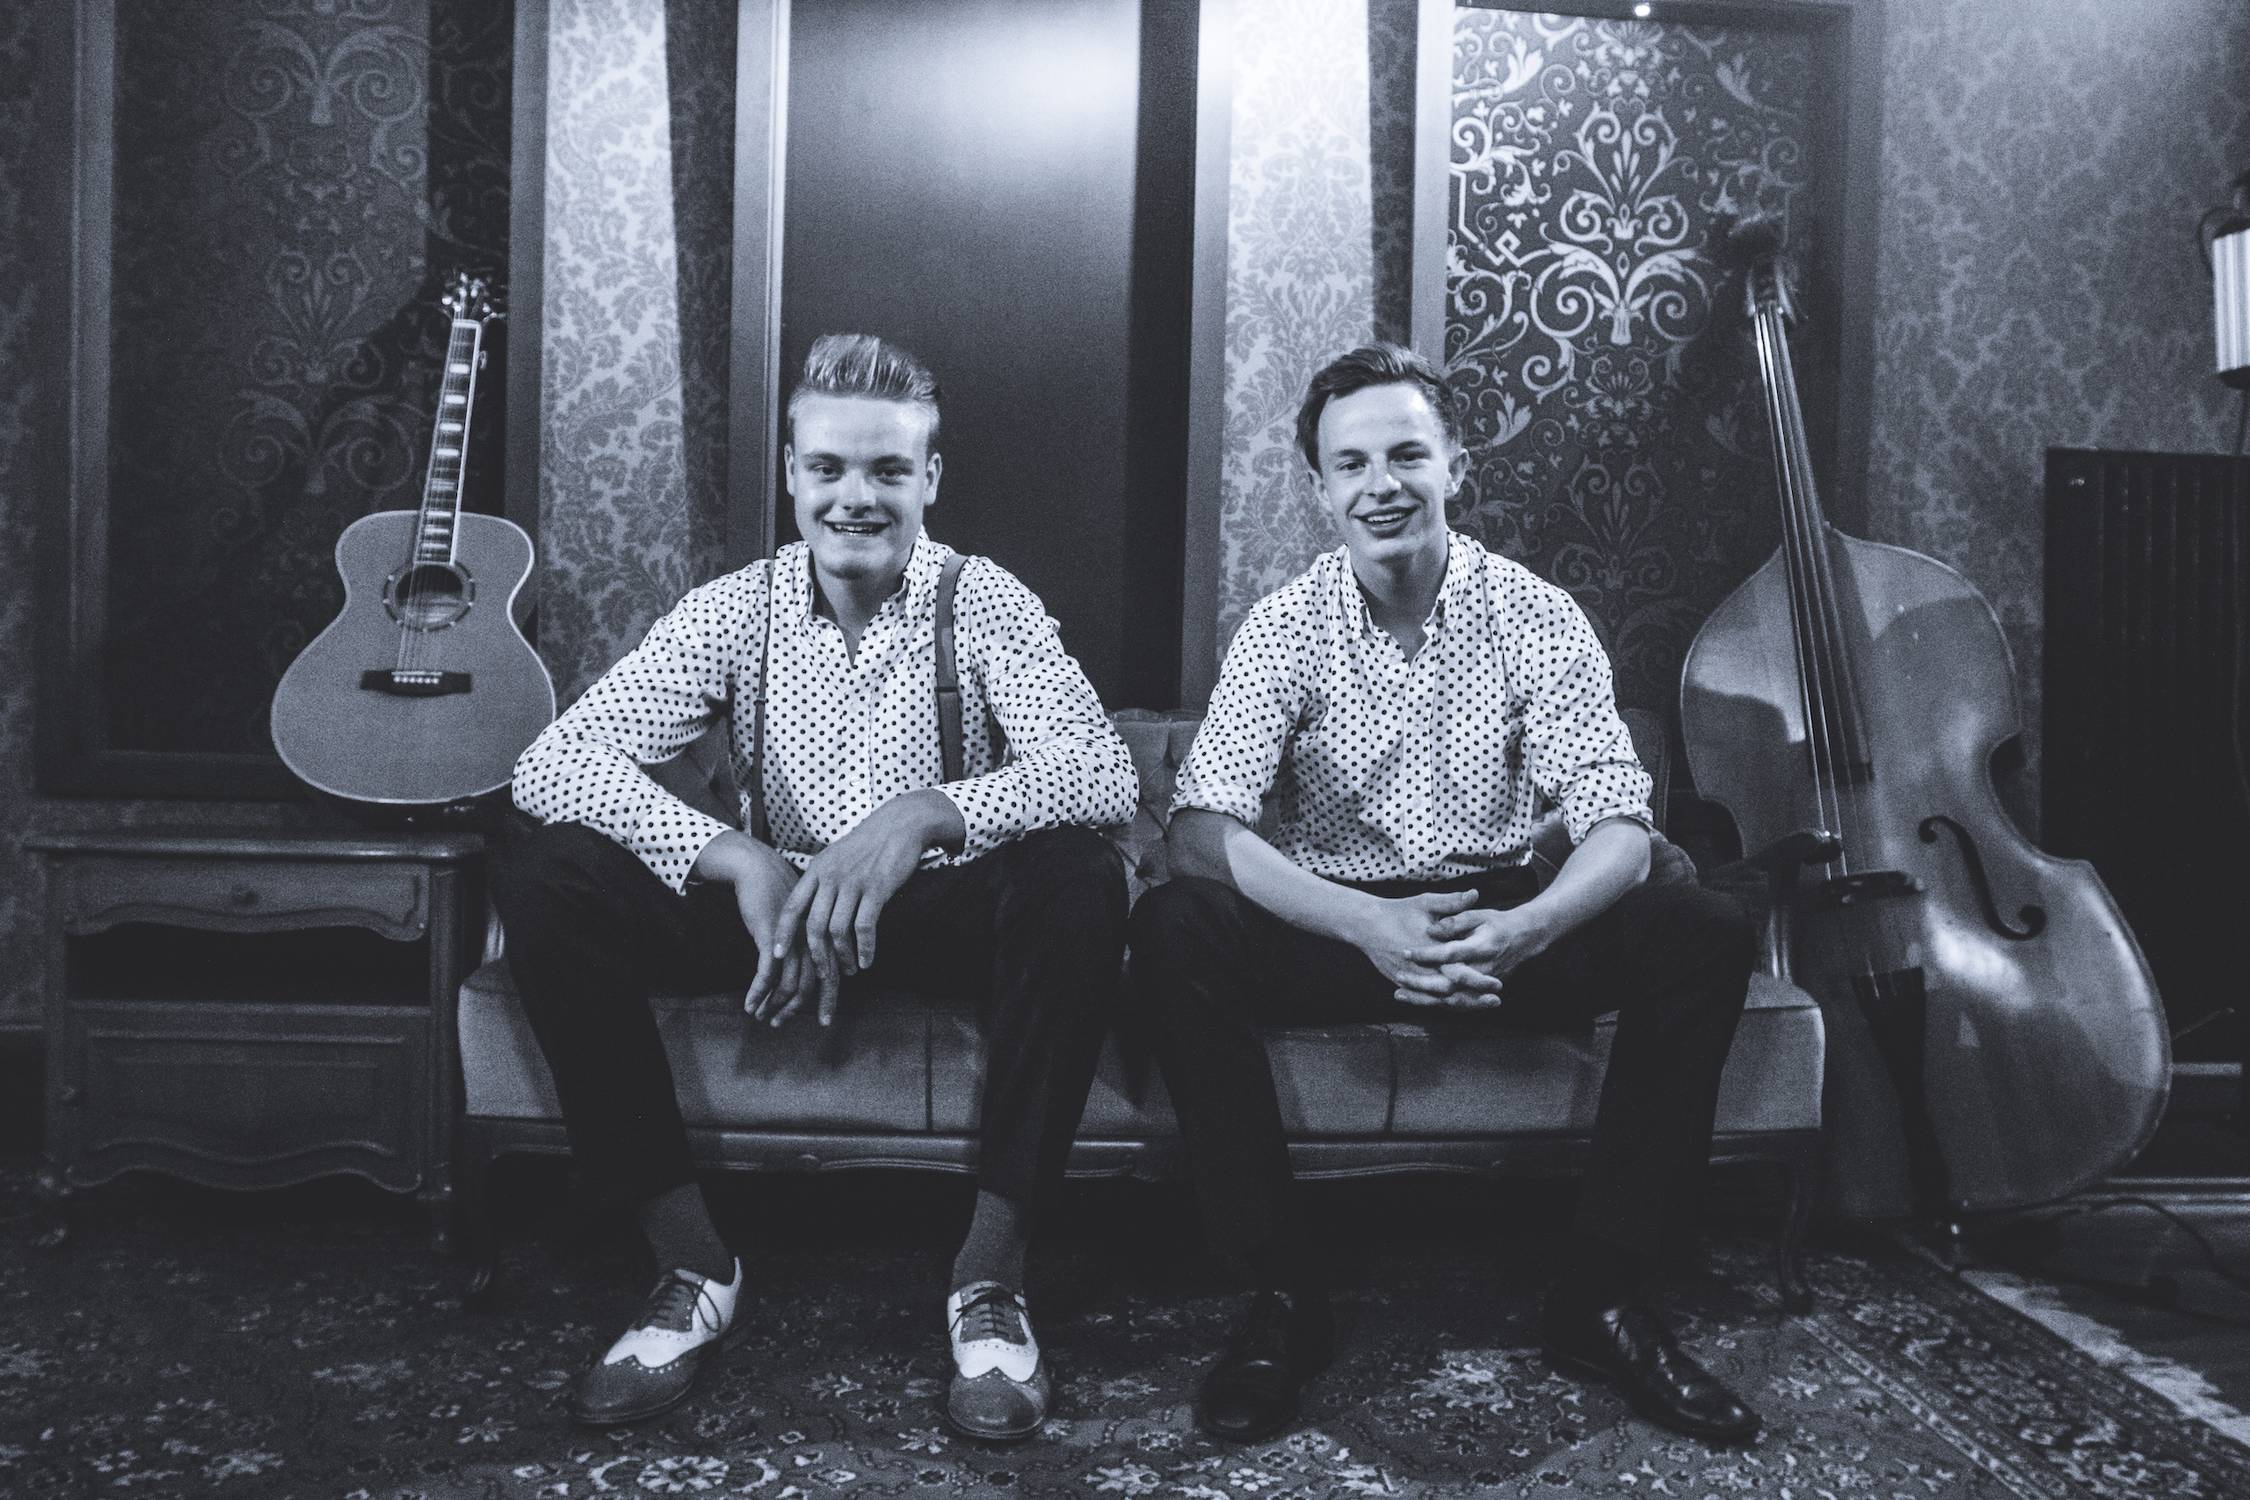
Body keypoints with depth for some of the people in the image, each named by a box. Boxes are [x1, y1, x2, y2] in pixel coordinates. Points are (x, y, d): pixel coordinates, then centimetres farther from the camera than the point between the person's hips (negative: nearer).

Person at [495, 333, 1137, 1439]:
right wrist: (738, 859, -31)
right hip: (777, 912, 2)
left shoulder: (982, 602, -7)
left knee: (1079, 880, -33)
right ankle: (692, 1262, -12)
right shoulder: (738, 610, -3)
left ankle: (990, 1268, -18)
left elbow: (1104, 771, -23)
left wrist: (922, 817, -40)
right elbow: (550, 763, -15)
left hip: (945, 915, -2)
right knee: (543, 873, -20)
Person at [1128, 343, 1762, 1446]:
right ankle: (1284, 1298, -15)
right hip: (1335, 924, -1)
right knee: (1172, 931, -30)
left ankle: (1601, 1297, -7)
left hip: (1502, 925, 1)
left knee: (1704, 936, -23)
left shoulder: (1537, 617, -5)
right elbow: (1202, 829, -20)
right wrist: (1366, 924, -36)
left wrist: (1527, 929, -35)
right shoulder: (1284, 627, -7)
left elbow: (1619, 826, -12)